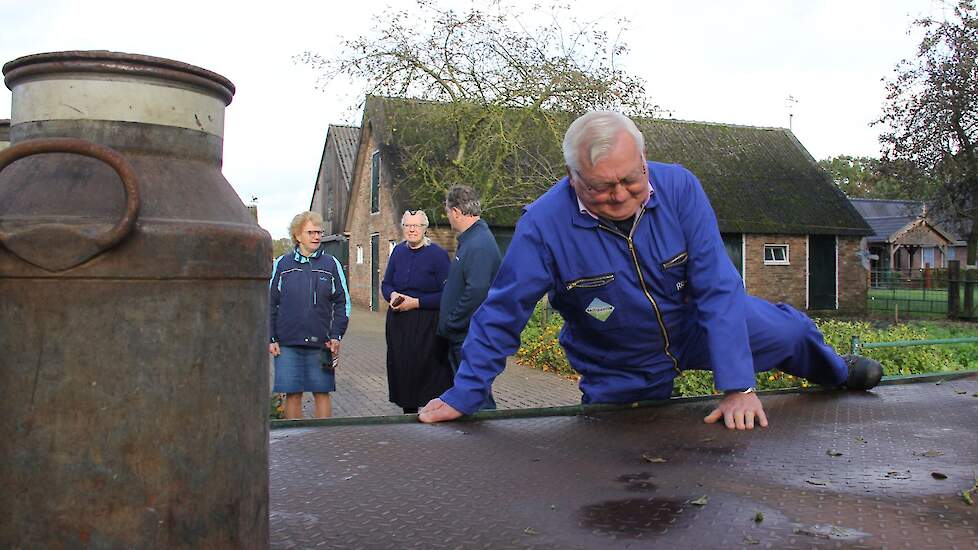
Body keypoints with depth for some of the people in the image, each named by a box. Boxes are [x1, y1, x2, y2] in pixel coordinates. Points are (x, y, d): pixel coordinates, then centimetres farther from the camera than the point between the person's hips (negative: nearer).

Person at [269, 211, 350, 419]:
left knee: (322, 393, 4)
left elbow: (342, 302, 8)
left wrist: (336, 336, -1)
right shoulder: (282, 264, 4)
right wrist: (271, 339, 1)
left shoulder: (331, 264, 5)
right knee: (292, 394, 5)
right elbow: (269, 303, 7)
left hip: (320, 344, 0)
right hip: (287, 343, 0)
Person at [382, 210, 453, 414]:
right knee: (402, 369, 9)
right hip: (398, 323, 5)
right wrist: (392, 295, -5)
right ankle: (408, 411, 22)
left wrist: (416, 302, -17)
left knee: (428, 371, -6)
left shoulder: (437, 254, -7)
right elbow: (386, 284, 18)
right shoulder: (398, 251, 10)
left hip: (428, 326, -5)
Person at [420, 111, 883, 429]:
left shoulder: (679, 187, -25)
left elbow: (717, 286, -24)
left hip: (694, 323, 2)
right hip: (619, 375, -2)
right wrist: (463, 396, -19)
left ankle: (837, 371, 49)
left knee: (788, 330, 13)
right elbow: (501, 314, -22)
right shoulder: (544, 224, -30)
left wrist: (738, 385, -27)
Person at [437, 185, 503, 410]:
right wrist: (448, 326, 17)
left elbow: (476, 292, -28)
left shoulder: (479, 245, -20)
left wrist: (450, 325, -19)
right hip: (462, 337, 11)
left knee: (477, 400, -2)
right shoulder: (470, 240, 14)